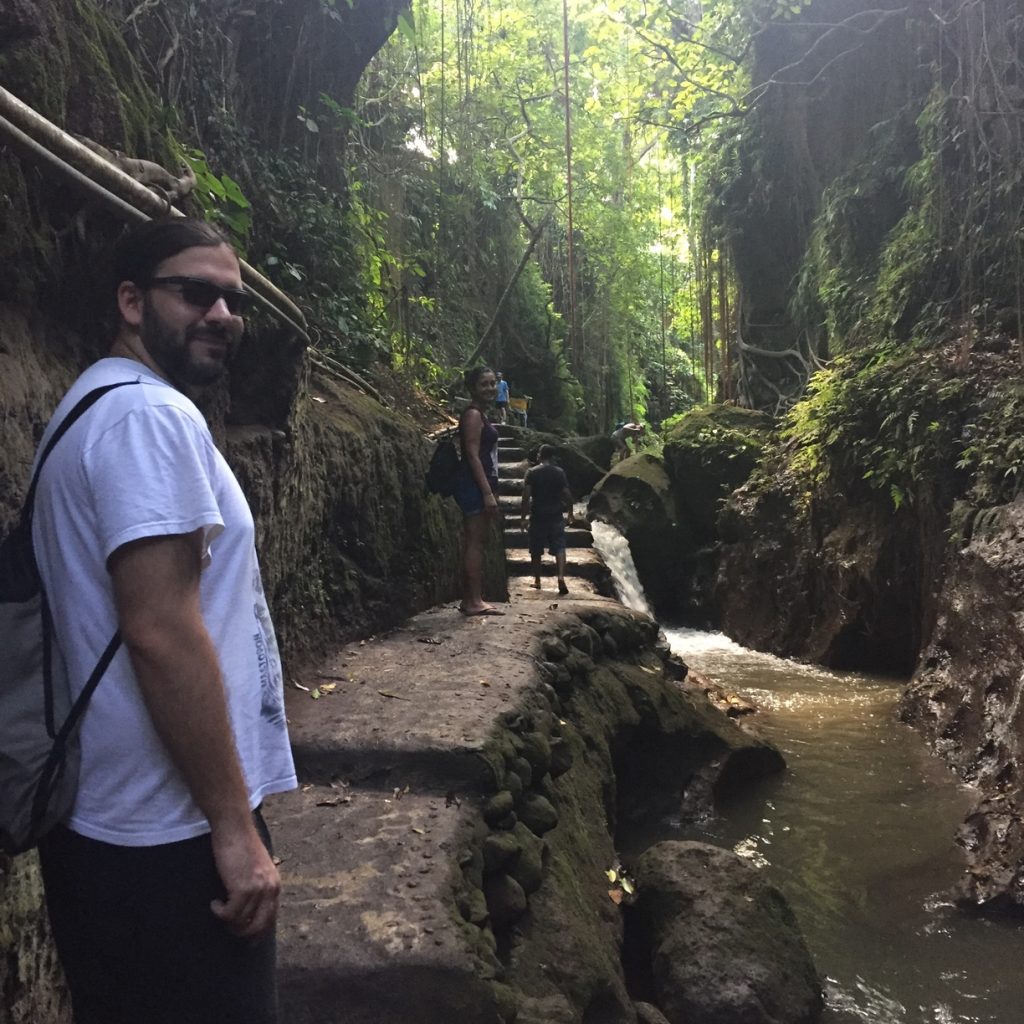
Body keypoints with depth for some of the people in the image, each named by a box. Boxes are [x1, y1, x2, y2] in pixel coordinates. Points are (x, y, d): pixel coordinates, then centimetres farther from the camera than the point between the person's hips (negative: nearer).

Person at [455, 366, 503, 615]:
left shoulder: (480, 414, 20)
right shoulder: (473, 414, -10)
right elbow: (473, 456, -18)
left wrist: (490, 490, 20)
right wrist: (488, 493, -22)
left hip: (480, 486, 10)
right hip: (475, 485, -10)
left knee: (474, 542, 10)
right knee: (476, 541, -10)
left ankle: (469, 600, 14)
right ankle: (475, 601, -9)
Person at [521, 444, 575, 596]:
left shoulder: (531, 472, -2)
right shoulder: (559, 472, 1)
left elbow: (526, 495, -9)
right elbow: (567, 494, -2)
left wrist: (523, 515, -4)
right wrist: (570, 514, 8)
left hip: (537, 516, 0)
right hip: (556, 515, 0)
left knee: (536, 551, 11)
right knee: (559, 547, -2)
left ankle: (537, 581, 19)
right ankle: (561, 577, -22)